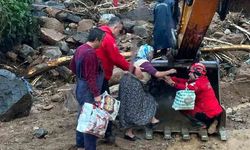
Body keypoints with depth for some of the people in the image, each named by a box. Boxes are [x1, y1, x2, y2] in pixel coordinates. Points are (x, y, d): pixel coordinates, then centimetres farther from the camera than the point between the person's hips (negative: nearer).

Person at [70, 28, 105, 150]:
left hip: (80, 87, 10)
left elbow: (72, 66, 20)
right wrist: (96, 94, -25)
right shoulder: (90, 53, -23)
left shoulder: (80, 48, 7)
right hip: (88, 91, -10)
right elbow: (91, 77, -26)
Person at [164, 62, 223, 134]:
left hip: (209, 113, -9)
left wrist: (173, 83, -24)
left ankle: (202, 124, 1)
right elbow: (185, 81, 7)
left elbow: (186, 88, -31)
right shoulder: (202, 80, 12)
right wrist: (171, 78, 1)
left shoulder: (200, 83, -17)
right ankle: (212, 121, 12)